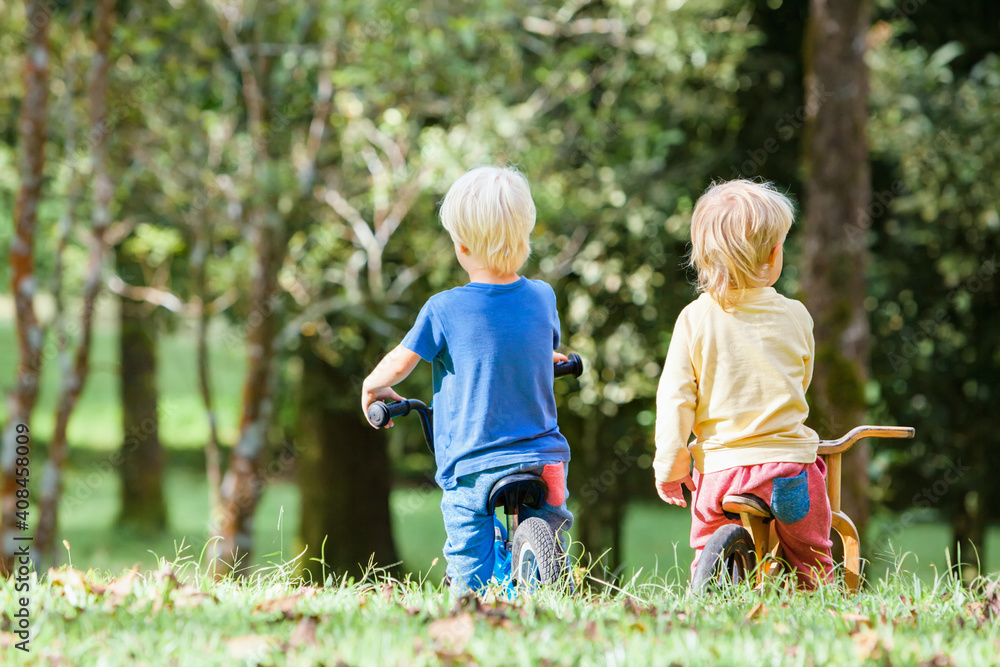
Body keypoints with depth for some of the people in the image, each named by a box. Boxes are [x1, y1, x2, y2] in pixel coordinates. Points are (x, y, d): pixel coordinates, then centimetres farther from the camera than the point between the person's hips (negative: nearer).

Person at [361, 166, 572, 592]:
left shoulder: (444, 310, -11)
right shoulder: (542, 298, 1)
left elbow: (398, 365, 1)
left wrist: (372, 387, 22)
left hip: (472, 470, -3)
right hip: (544, 459, 3)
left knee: (470, 582, 1)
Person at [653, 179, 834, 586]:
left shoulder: (695, 319, -5)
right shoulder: (795, 317, -1)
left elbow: (675, 395, -6)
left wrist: (669, 461, 3)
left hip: (720, 466, 0)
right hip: (788, 458, 0)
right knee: (810, 562, 15)